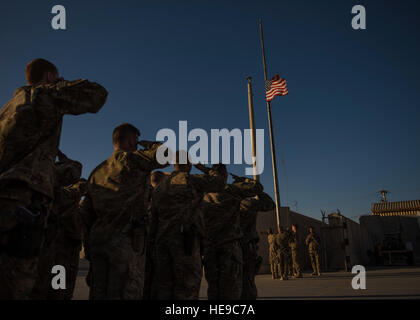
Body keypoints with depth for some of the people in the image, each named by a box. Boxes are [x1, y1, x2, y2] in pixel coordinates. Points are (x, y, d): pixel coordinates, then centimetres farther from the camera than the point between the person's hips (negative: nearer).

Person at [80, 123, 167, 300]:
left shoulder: (98, 171, 20)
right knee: (126, 292, -6)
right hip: (125, 239, -7)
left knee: (99, 293, 11)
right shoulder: (131, 159, -3)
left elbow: (85, 211, 20)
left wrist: (88, 246, 23)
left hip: (97, 239, 8)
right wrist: (151, 145, 12)